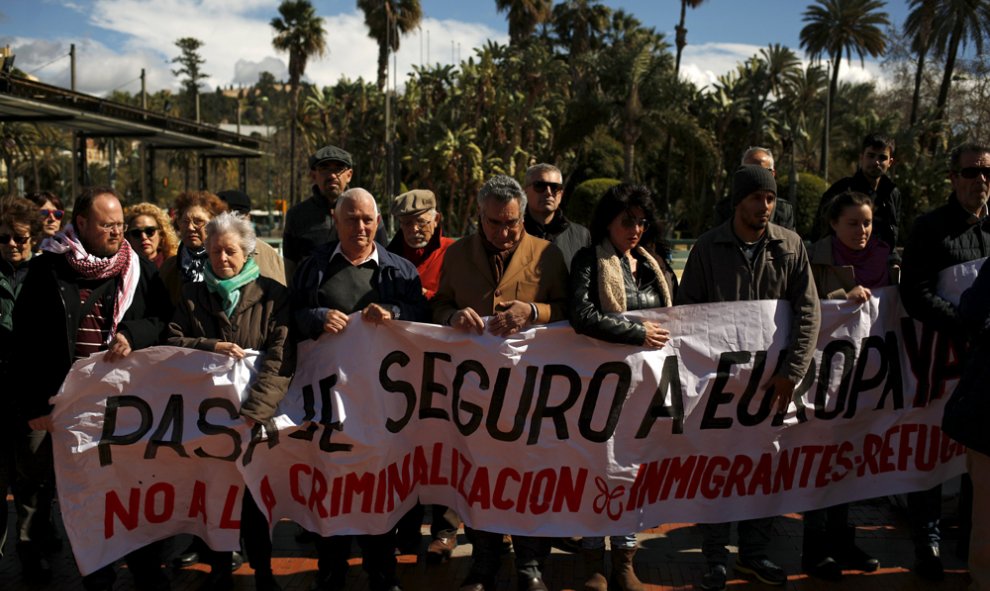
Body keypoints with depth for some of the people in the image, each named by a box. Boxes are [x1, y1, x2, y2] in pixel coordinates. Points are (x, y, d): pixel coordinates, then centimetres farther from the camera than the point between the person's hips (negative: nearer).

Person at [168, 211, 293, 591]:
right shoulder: (192, 296, 9)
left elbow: (280, 359, -12)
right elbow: (172, 342, 4)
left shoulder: (272, 296, -3)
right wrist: (212, 347, -13)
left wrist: (253, 411, -22)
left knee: (254, 495, 4)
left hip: (256, 417, -2)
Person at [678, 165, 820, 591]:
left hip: (772, 377, 2)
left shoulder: (790, 246, 1)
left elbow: (808, 313, -3)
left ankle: (753, 553, 27)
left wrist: (791, 373, -10)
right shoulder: (708, 247, -3)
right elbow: (686, 310, -1)